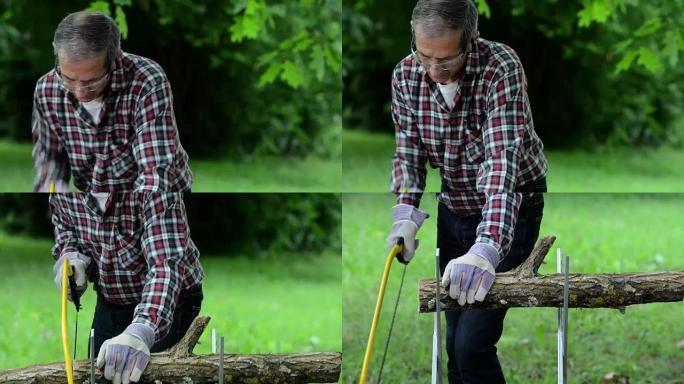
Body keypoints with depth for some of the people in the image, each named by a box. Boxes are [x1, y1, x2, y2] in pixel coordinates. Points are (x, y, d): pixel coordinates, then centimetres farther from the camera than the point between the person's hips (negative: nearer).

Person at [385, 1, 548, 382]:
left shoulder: (501, 68, -28)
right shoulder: (406, 75, -11)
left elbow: (503, 160, -38)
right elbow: (408, 152, -3)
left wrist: (485, 248, -50)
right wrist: (406, 212, -24)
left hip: (507, 211, -6)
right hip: (453, 209, 6)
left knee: (473, 345, -16)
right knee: (455, 342, 11)